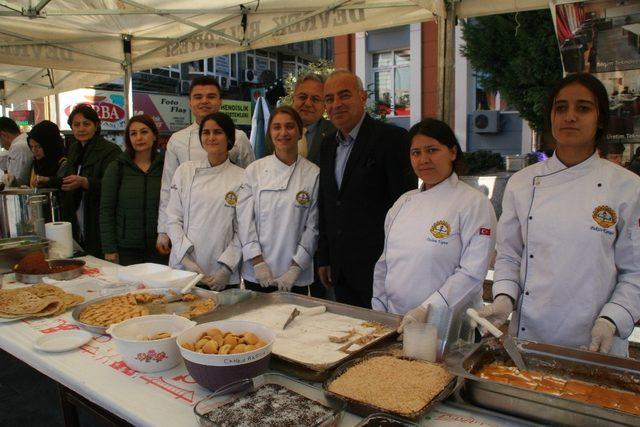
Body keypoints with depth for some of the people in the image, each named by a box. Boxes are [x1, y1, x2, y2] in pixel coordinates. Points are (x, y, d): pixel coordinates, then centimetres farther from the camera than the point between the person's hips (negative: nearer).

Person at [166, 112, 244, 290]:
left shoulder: (241, 178, -3)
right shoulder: (185, 171, 4)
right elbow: (173, 219, 1)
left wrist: (226, 269, -10)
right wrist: (186, 259, -8)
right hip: (183, 269, 2)